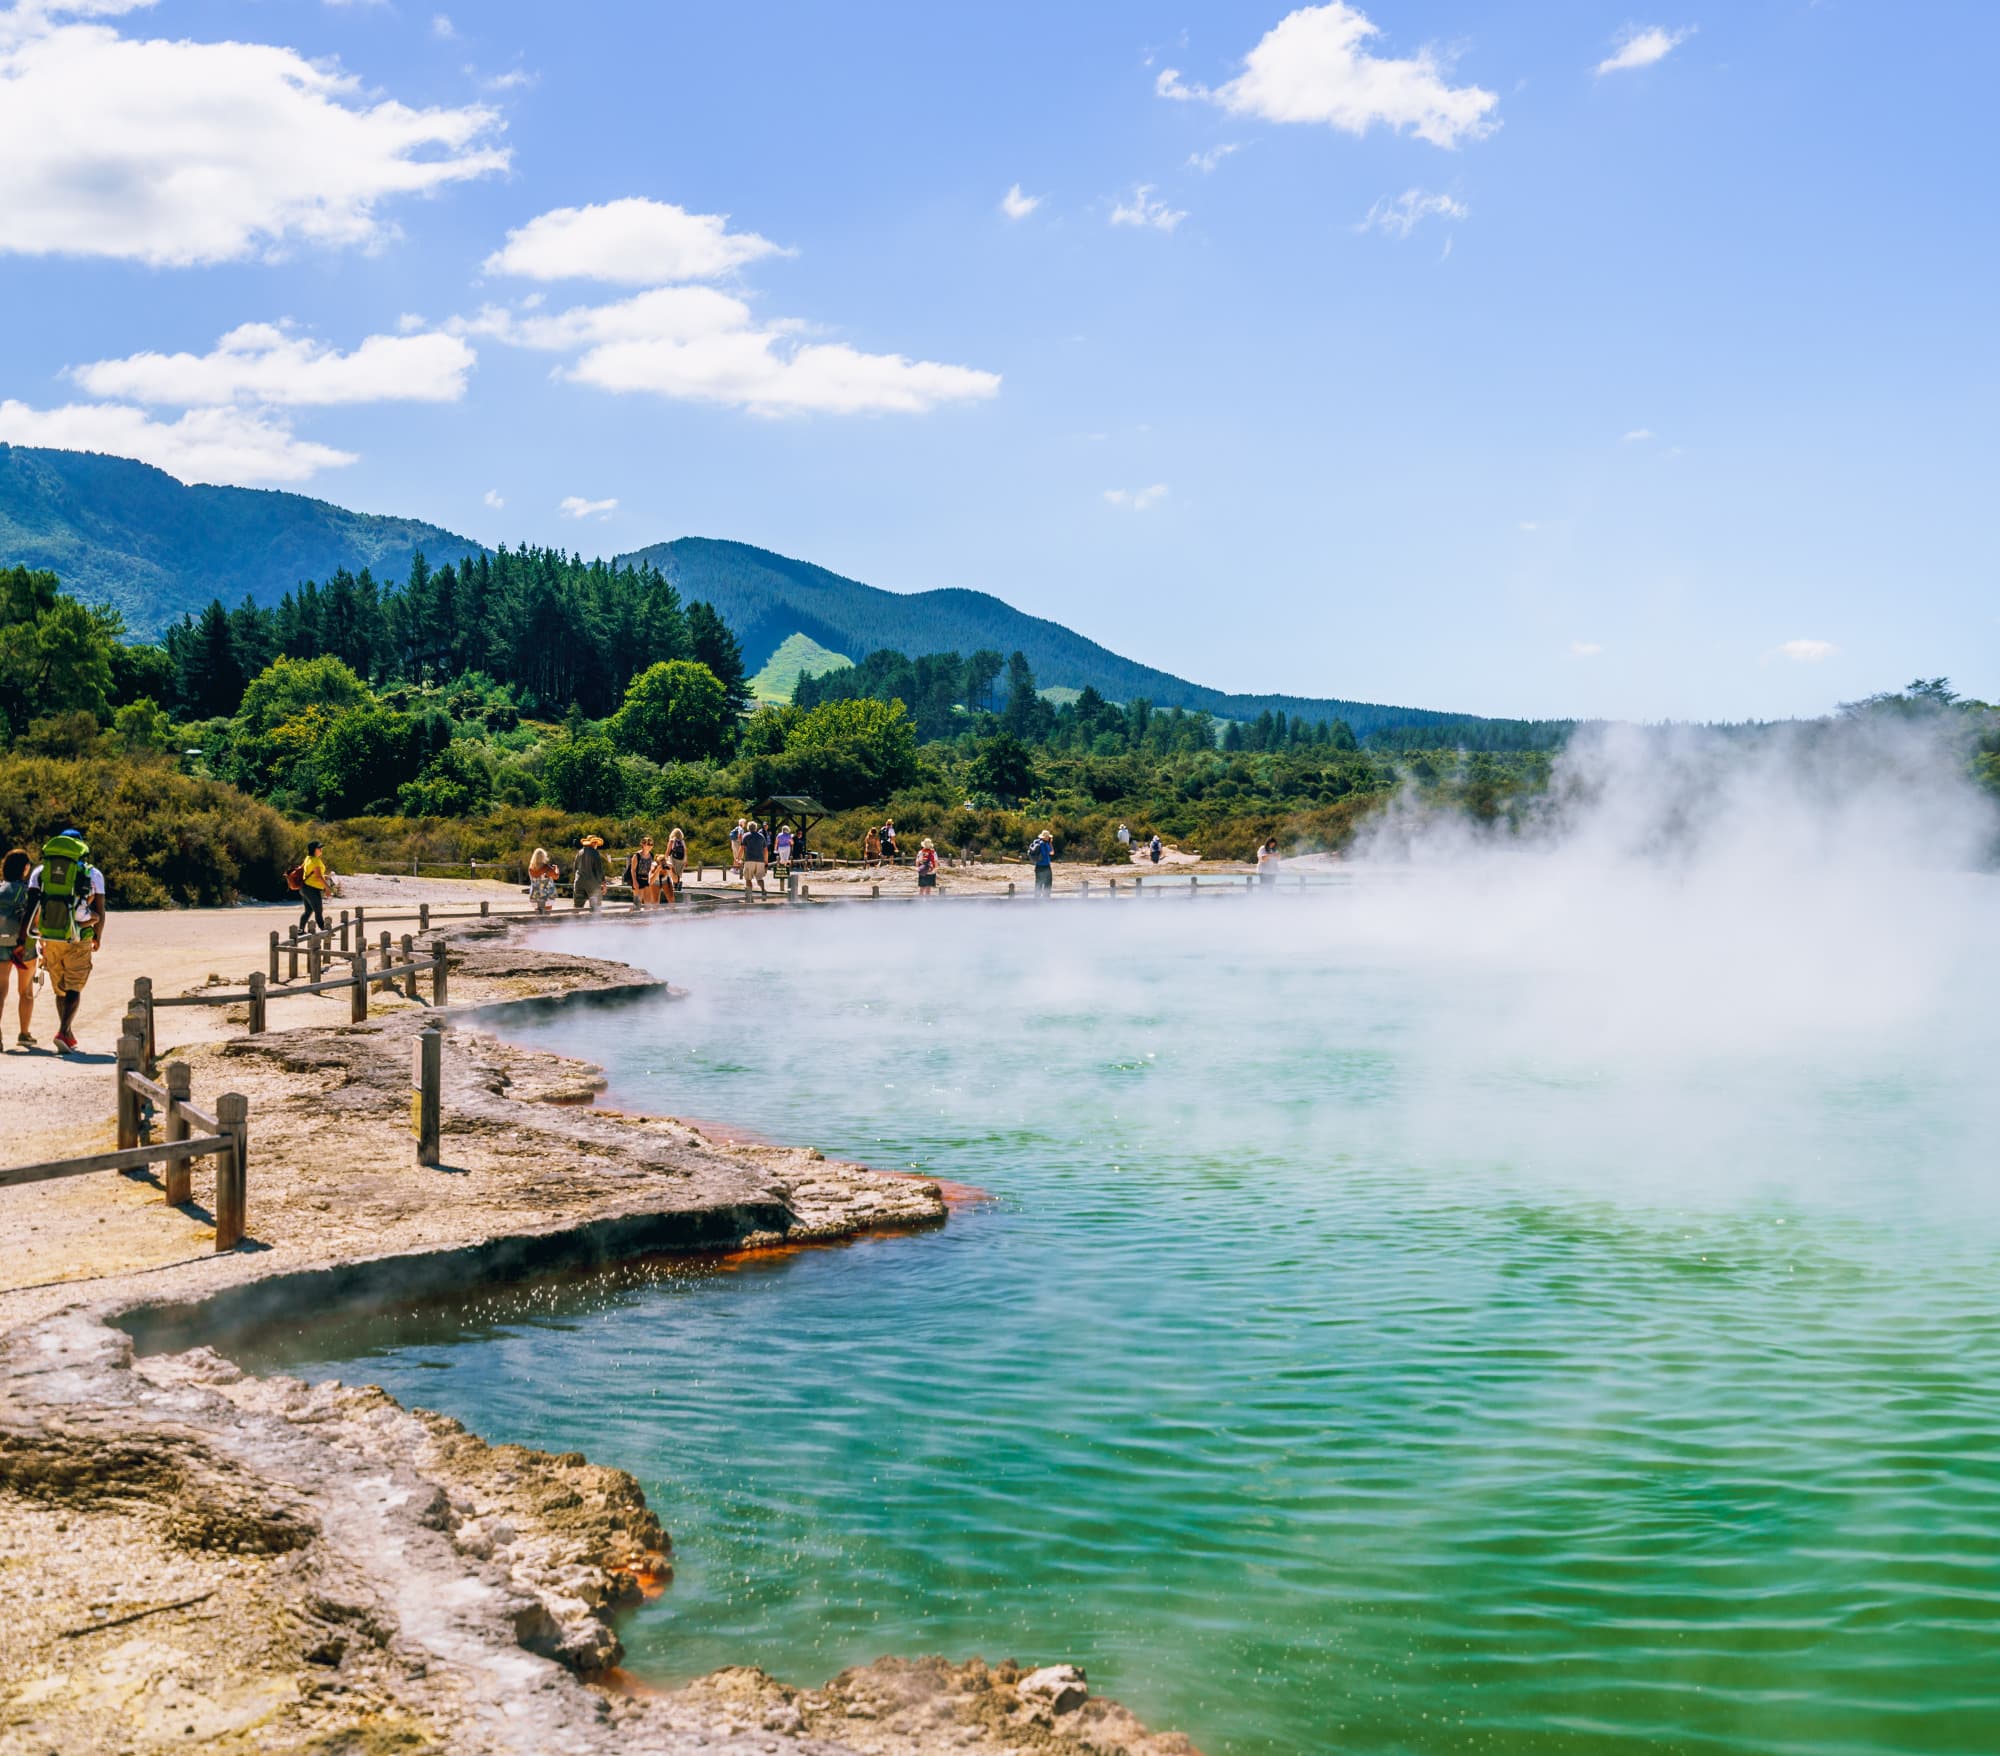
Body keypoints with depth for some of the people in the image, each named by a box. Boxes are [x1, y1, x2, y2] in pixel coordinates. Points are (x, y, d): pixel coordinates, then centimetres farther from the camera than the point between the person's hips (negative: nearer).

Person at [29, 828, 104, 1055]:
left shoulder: (40, 871, 7)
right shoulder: (92, 874, 1)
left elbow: (32, 908, 0)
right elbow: (99, 912, 1)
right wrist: (98, 938, 14)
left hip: (49, 940, 3)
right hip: (78, 941, -3)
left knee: (60, 989, 18)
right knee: (74, 989, 4)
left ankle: (68, 1035, 25)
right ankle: (63, 1032, -15)